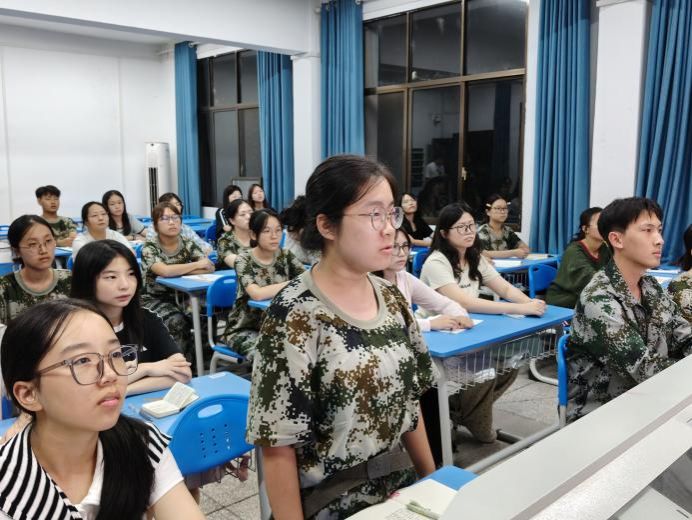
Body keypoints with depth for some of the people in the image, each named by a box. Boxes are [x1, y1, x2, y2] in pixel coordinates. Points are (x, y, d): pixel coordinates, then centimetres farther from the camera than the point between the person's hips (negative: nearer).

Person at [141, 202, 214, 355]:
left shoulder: (187, 243, 1)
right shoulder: (149, 247, -11)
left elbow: (210, 267, -11)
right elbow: (164, 271, -30)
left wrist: (177, 271, -21)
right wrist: (197, 264, -20)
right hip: (154, 299, -4)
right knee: (176, 321, -31)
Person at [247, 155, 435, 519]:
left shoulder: (391, 298, -2)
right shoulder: (294, 315, -22)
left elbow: (406, 401, 8)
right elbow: (278, 446, -18)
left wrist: (432, 479, 11)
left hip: (399, 488, 6)